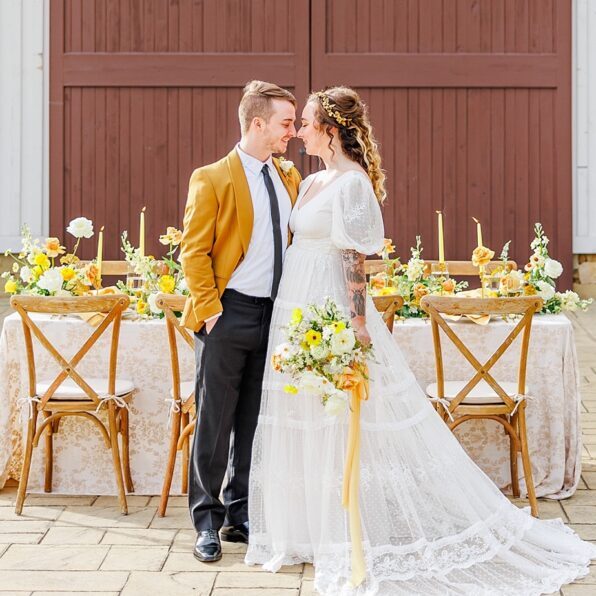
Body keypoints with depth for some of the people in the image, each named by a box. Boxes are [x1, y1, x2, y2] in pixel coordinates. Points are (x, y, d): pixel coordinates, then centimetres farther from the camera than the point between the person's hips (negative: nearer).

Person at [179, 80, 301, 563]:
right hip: (229, 315, -5)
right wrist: (209, 309, -12)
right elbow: (194, 252, -7)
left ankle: (241, 514, 22)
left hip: (276, 315, 5)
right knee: (215, 423, 2)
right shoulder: (212, 179, -5)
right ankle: (207, 521, 13)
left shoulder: (290, 179, 12)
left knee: (255, 423, 11)